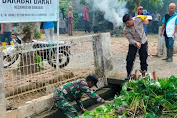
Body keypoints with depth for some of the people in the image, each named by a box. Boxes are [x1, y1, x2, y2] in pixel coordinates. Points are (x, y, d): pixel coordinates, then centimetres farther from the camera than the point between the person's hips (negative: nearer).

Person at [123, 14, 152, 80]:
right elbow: (130, 39, -19)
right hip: (133, 44, -1)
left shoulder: (138, 19, -20)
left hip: (143, 42, 1)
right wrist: (136, 43, -39)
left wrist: (147, 19, -34)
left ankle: (144, 73, 24)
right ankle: (128, 74, 9)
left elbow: (149, 17, -10)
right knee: (130, 59, -6)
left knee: (143, 58, 8)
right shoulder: (126, 29, -20)